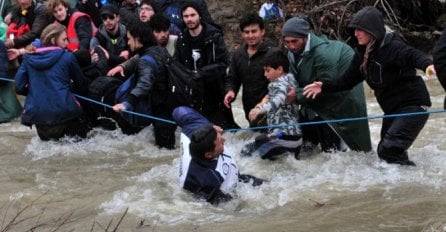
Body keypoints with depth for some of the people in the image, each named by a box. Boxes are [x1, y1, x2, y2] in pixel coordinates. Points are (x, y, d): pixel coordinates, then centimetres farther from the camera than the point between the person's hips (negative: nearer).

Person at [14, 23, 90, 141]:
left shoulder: (28, 58, 8)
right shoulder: (67, 56, 1)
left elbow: (19, 88, 5)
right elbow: (82, 85, 11)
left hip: (36, 113, 3)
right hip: (62, 111, -3)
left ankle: (45, 131, 3)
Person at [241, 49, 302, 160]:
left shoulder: (279, 83, -11)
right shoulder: (290, 79, 16)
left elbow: (279, 99, -34)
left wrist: (261, 109, -50)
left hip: (283, 135, -10)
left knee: (247, 150, -12)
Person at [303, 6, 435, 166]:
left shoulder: (391, 46, -19)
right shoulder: (363, 54, 6)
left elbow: (412, 55, -38)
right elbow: (348, 79, 12)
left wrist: (427, 64, -59)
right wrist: (324, 86, -1)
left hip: (413, 104, -9)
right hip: (392, 108, 9)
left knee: (390, 150, -21)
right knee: (384, 152, 16)